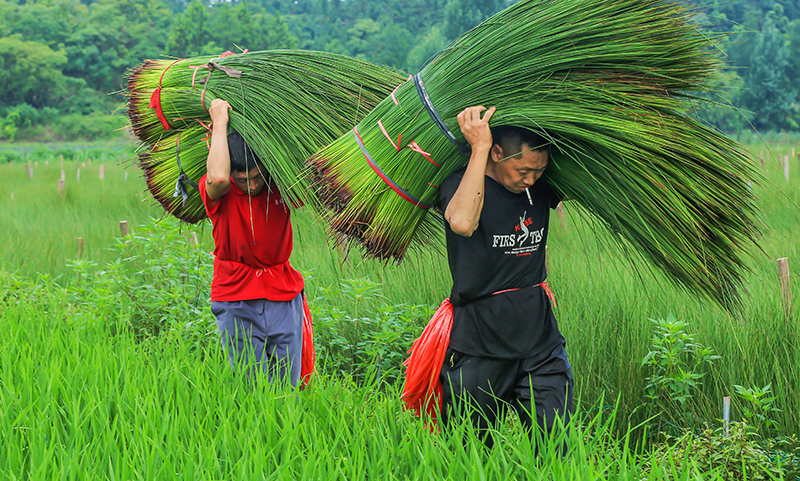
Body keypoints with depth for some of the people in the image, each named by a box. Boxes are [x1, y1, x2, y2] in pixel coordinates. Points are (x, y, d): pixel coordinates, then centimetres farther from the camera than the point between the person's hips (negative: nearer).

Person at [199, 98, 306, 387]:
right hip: (236, 299, -2)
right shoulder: (220, 192, -7)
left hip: (283, 296, 2)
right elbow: (217, 178, -29)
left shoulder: (280, 184, 1)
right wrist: (220, 122, -19)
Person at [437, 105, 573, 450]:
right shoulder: (459, 185, -9)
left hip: (541, 343, 4)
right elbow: (462, 223, -32)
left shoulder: (540, 188, 6)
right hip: (479, 346, -4)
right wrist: (479, 147, -26)